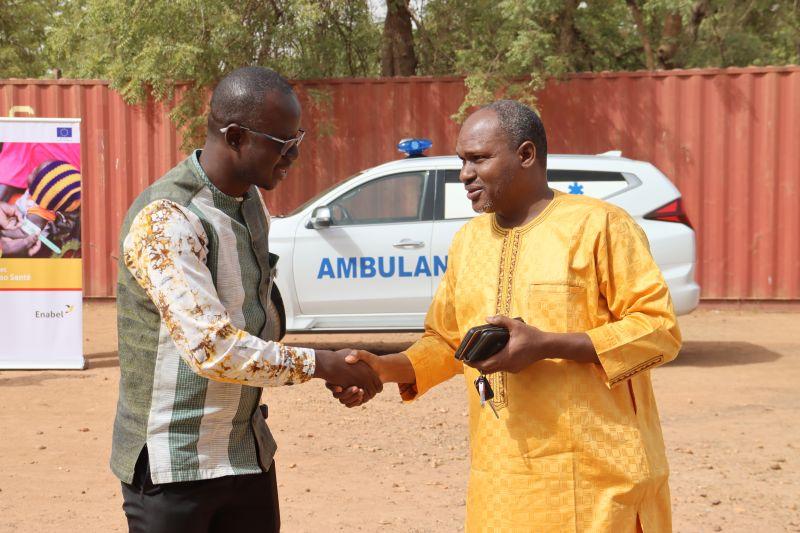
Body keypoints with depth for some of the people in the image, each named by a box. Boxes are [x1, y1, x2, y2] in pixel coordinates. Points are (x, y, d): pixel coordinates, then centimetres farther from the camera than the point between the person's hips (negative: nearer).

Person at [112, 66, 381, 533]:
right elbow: (212, 348, -26)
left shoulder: (252, 203, 8)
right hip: (174, 464, -7)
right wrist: (321, 364, -19)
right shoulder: (164, 219, -20)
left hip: (249, 453, 8)